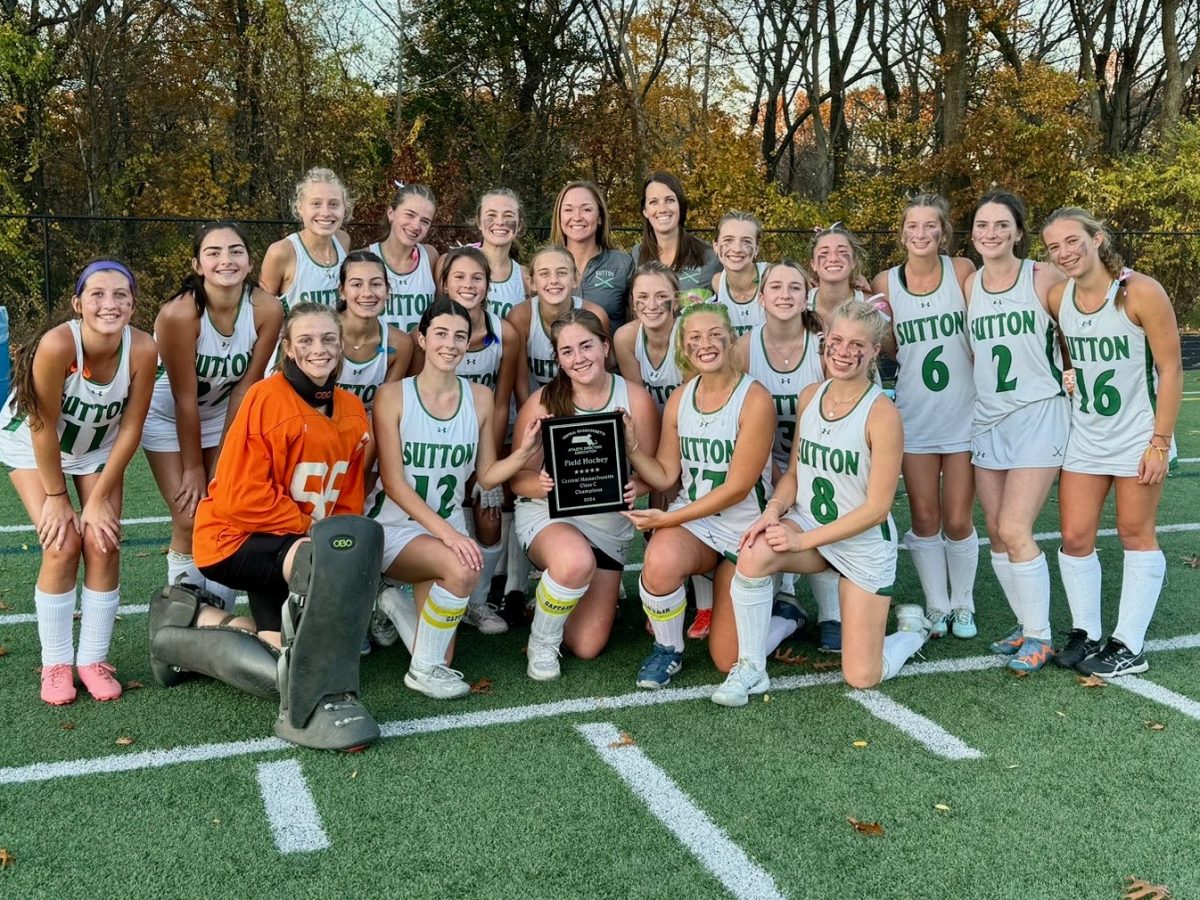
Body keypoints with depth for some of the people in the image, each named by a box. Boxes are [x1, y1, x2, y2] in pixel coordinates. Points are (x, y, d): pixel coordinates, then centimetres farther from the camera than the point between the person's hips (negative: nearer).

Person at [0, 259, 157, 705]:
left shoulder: (142, 350, -28)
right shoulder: (56, 345, -37)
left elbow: (130, 429, -17)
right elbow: (43, 428, -26)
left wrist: (100, 498, -14)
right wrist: (56, 497, -16)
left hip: (98, 446, 3)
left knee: (103, 546, -8)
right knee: (62, 546, -13)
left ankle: (93, 659, 6)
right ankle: (55, 663, 2)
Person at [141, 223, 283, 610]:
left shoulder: (267, 309, -23)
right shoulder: (178, 313, -32)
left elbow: (245, 387, -13)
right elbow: (185, 399, -23)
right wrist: (192, 469, -15)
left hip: (222, 414, 3)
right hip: (168, 417, -3)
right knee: (190, 522, -8)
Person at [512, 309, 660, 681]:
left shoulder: (636, 399, -8)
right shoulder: (542, 403, -12)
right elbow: (518, 477, -7)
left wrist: (636, 486, -27)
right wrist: (541, 485, -30)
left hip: (610, 524, 3)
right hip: (547, 513, -3)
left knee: (587, 647, 4)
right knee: (576, 562, -41)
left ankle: (552, 586, 39)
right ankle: (542, 643, -9)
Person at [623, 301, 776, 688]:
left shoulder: (755, 399, -15)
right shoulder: (679, 399, 2)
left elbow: (737, 488, -16)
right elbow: (665, 476, 4)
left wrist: (669, 518, -17)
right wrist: (630, 446, -13)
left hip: (744, 530, -3)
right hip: (690, 520, 3)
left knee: (728, 659, -4)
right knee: (659, 564, -35)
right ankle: (667, 650, -5)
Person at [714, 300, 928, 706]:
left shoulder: (882, 414, -19)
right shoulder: (810, 396, -1)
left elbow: (876, 508, -18)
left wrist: (804, 540, -20)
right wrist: (774, 509, -11)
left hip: (865, 545, -4)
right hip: (806, 527, 4)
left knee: (862, 678, -2)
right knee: (754, 554, -32)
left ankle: (911, 627, 33)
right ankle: (750, 668, -12)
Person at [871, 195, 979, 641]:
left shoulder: (962, 271, -4)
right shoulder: (886, 282, 0)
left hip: (964, 414, -1)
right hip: (915, 417, 1)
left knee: (957, 521, 4)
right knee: (924, 519, 6)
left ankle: (962, 604, 25)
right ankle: (936, 606, 24)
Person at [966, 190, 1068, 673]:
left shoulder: (1044, 278, -8)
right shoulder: (970, 285, 5)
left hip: (1039, 415, -5)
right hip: (988, 419, 5)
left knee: (1014, 530, -12)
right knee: (997, 533, 6)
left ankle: (1039, 636, 4)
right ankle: (1025, 625, 23)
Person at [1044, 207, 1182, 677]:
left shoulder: (1140, 292, -17)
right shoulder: (1056, 298, -5)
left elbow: (1171, 368, -15)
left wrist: (1160, 442, -16)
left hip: (1138, 437, -4)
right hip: (1083, 438, 4)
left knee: (1136, 535, 7)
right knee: (1075, 538, 4)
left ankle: (1129, 646, 15)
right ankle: (1084, 634, 21)